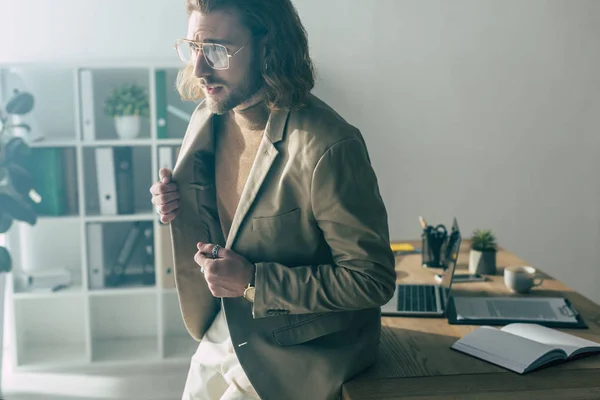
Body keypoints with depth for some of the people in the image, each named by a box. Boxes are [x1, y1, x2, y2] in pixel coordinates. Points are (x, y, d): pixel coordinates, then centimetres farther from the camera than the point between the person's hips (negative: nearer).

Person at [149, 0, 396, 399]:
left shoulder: (327, 146, -29)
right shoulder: (207, 119, -4)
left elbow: (373, 280, -24)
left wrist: (253, 282, -26)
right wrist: (180, 207, -9)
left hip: (299, 352, -6)